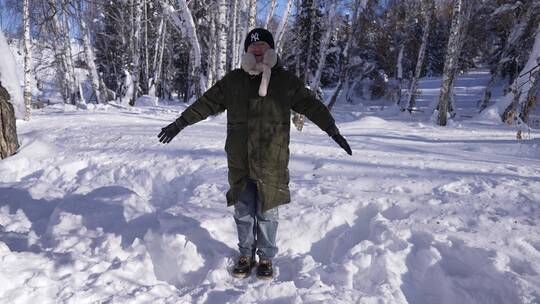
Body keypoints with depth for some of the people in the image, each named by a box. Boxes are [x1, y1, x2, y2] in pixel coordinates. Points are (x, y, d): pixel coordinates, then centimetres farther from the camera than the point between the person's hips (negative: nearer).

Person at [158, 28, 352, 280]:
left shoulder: (286, 81, 2)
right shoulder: (233, 80, 6)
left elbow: (312, 105, 4)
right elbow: (207, 103, 10)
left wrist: (334, 132, 0)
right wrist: (180, 123, 8)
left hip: (271, 163, -1)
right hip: (239, 162, 2)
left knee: (267, 214, 9)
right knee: (243, 212, 12)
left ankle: (266, 258, 28)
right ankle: (246, 255, 31)